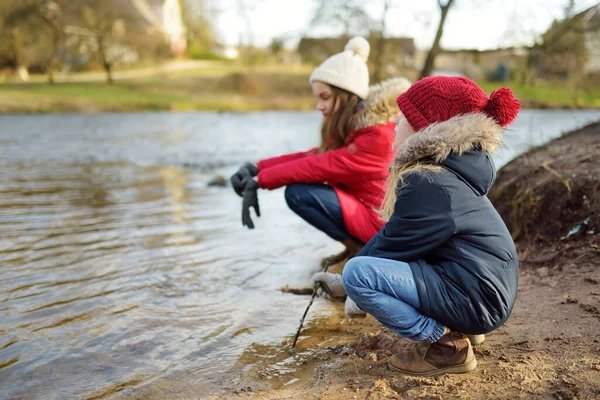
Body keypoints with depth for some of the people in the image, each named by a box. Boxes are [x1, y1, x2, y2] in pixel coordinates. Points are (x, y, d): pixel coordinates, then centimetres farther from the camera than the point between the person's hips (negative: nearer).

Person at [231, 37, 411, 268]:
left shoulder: (378, 134, -22)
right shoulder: (351, 125, 7)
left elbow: (322, 166, -25)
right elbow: (313, 156, 0)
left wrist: (261, 180, -22)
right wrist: (258, 167, -11)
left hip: (381, 219, -10)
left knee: (298, 193, -19)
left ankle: (362, 249, -6)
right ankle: (357, 245, 8)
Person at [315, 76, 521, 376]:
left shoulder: (428, 185, -22)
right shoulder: (447, 170, 9)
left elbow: (393, 246, -13)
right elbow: (393, 233, 12)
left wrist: (350, 283, 5)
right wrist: (341, 281, 12)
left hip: (476, 298, -10)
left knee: (359, 273, -19)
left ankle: (447, 346, -8)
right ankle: (457, 327, 15)